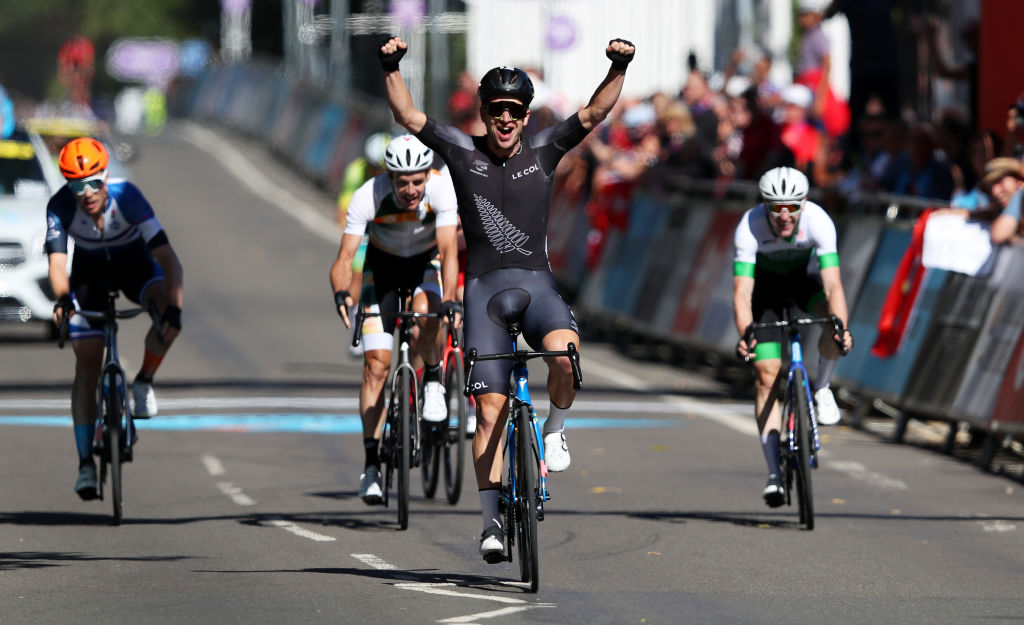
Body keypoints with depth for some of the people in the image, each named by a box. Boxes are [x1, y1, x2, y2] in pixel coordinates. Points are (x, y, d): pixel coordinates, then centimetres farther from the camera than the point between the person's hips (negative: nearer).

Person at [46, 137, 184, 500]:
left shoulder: (127, 197, -34)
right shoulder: (60, 208, -30)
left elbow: (167, 257, -38)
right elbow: (57, 261, -38)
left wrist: (173, 308, -51)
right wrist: (63, 298, -60)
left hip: (134, 263, -1)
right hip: (90, 270, 1)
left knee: (167, 316, -32)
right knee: (87, 366, -6)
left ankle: (144, 382, -6)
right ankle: (85, 463, -1)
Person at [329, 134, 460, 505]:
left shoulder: (442, 189, -31)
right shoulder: (369, 197, -32)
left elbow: (449, 250, -37)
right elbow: (345, 257, -34)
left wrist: (449, 299, -54)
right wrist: (341, 292, -55)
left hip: (426, 263, 0)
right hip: (382, 265, 0)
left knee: (425, 312, -35)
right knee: (376, 363, -10)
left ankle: (433, 379, -5)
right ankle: (371, 463, -4)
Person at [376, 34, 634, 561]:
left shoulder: (544, 151, 5)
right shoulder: (463, 151, 4)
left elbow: (594, 113, -3)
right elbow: (408, 116, -2)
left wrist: (618, 68, -18)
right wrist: (391, 67, -16)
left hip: (537, 283, 0)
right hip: (484, 286, 0)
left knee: (564, 351, -33)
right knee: (491, 408, -4)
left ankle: (554, 429, -2)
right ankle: (492, 521, 4)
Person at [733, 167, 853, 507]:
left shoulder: (818, 221, -33)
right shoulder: (749, 227, -34)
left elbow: (832, 284, -39)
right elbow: (742, 291, -38)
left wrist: (842, 328, -55)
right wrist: (745, 335, -55)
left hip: (804, 279, 1)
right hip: (766, 284, -1)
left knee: (831, 318, -33)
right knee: (766, 374, -11)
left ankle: (821, 388, -5)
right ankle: (774, 472, -7)